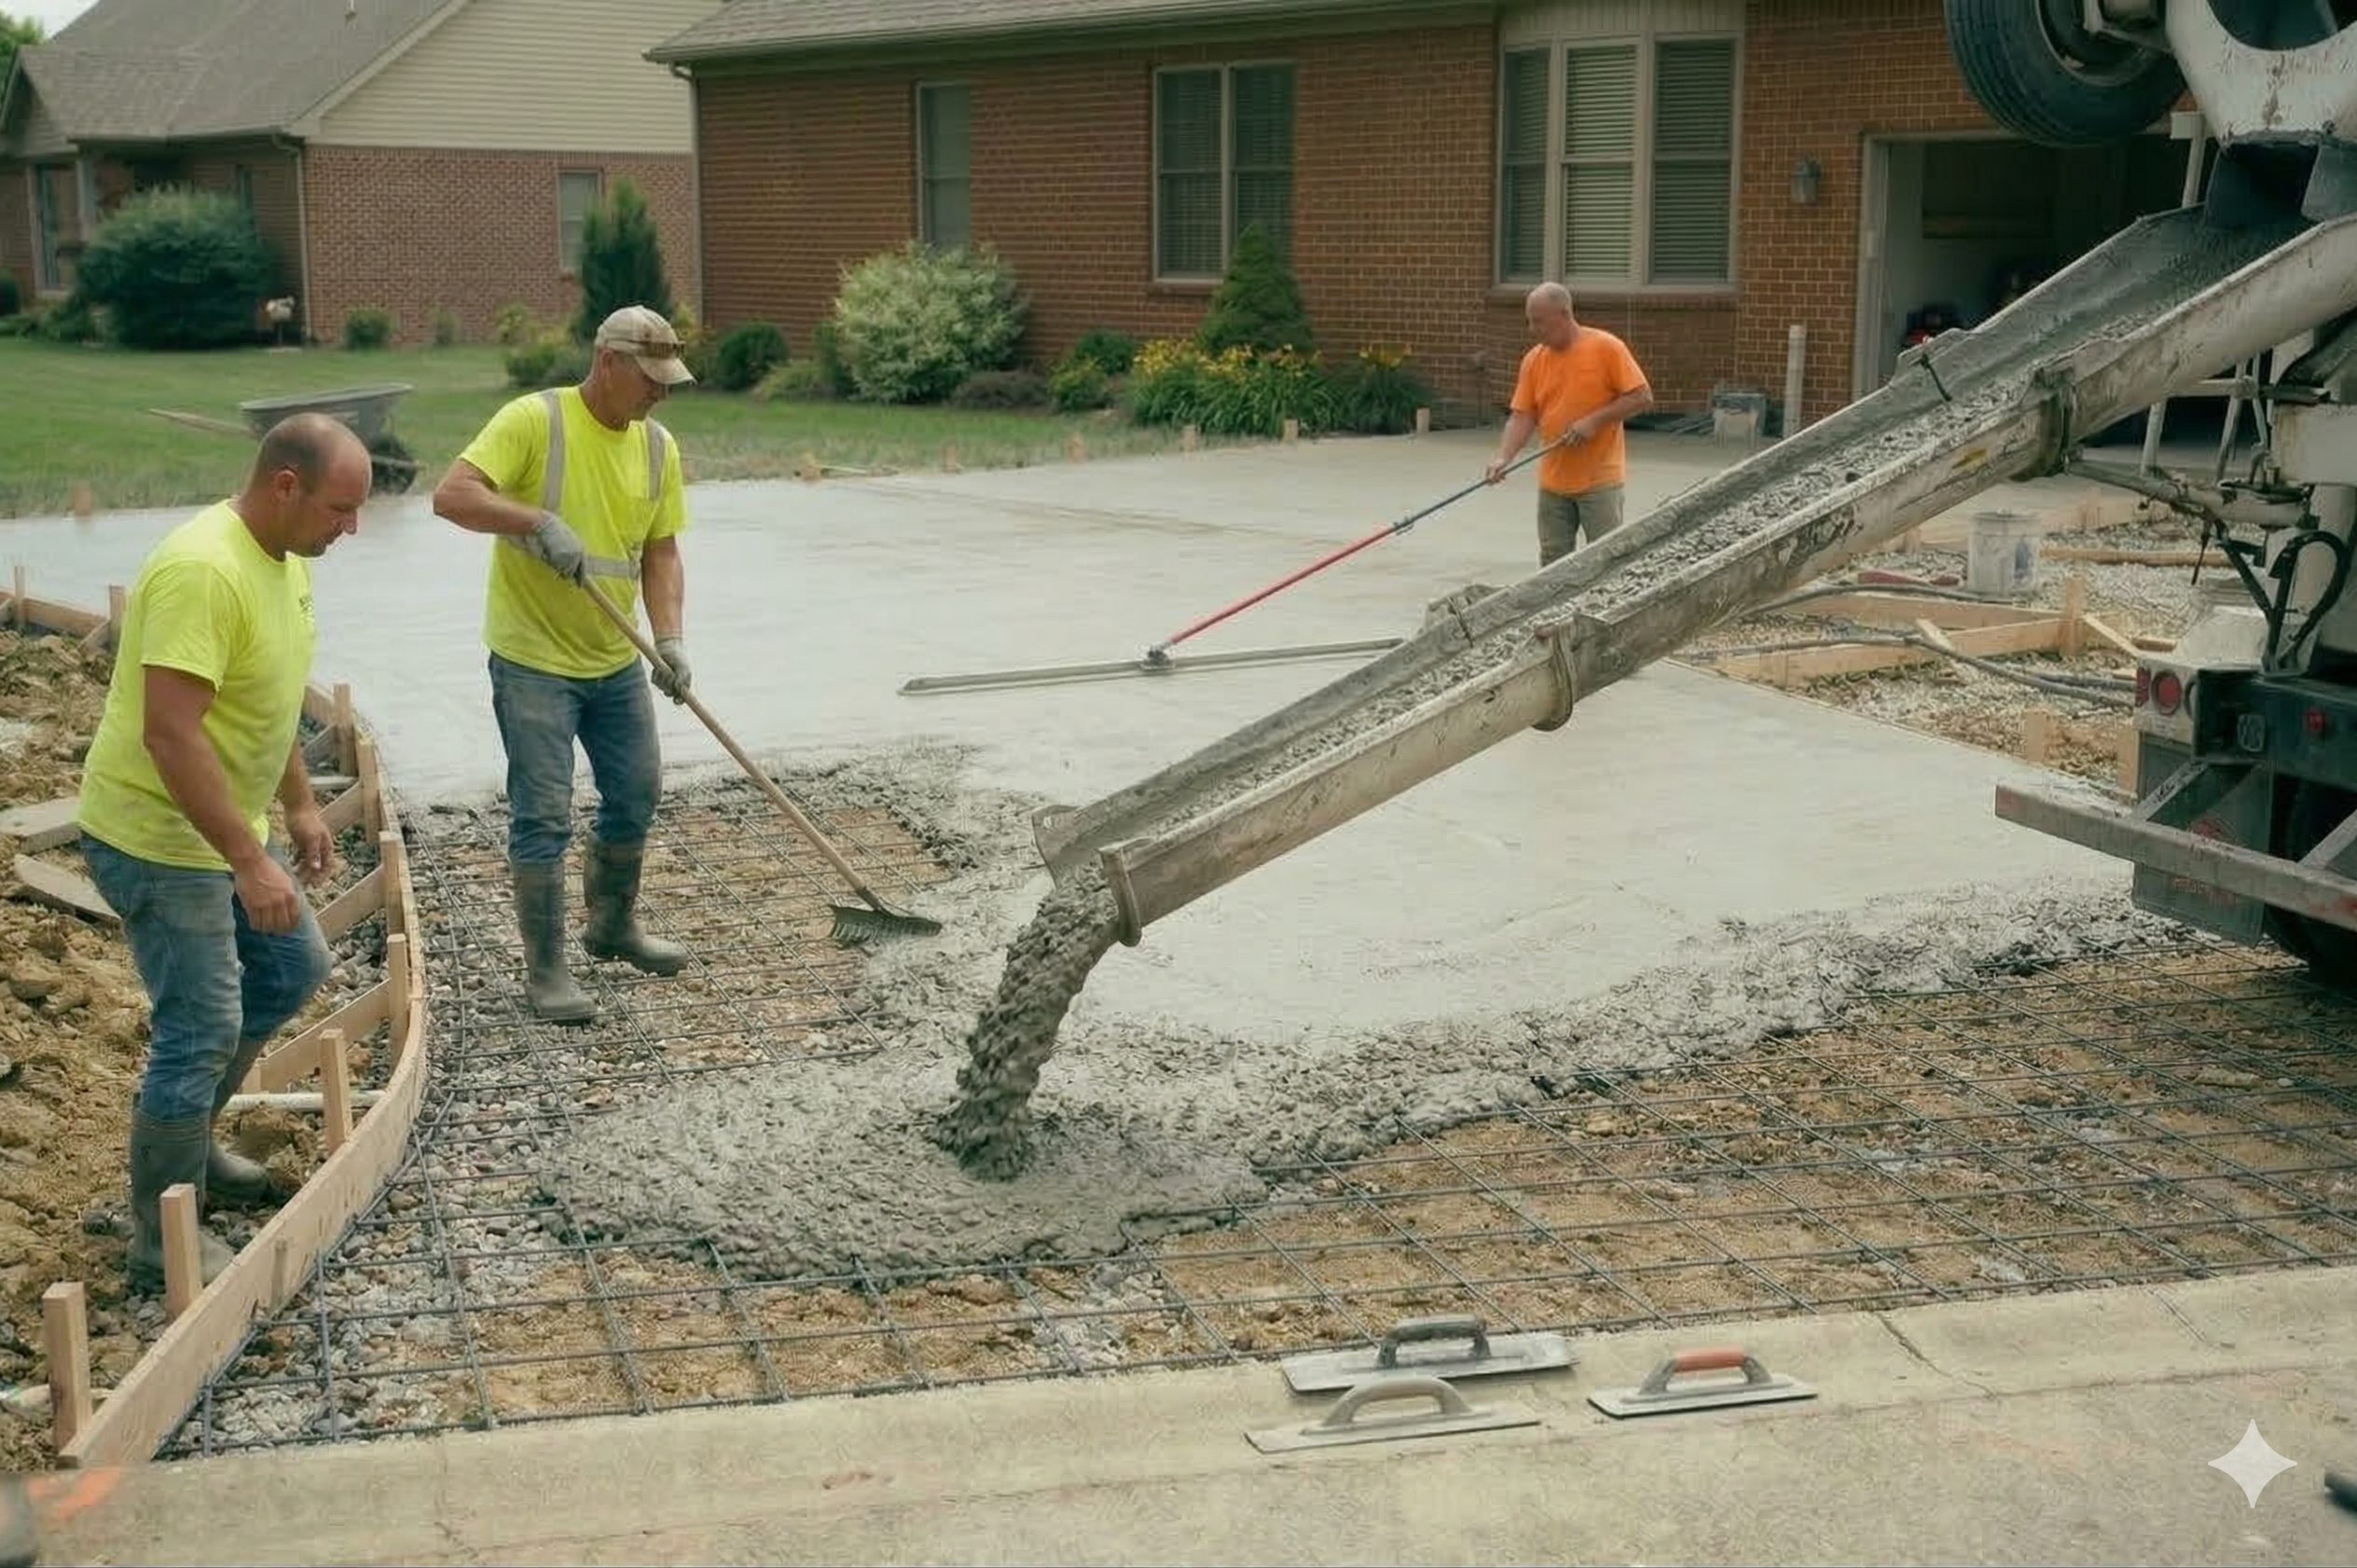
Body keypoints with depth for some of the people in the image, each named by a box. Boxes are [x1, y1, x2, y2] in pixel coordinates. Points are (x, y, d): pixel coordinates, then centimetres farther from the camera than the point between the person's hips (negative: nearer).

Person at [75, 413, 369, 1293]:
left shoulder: (285, 557, 4)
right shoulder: (203, 571, -28)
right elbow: (171, 734, -32)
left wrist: (299, 805, 19)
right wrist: (250, 861, -31)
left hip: (222, 830, 10)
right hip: (157, 841, -10)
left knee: (294, 967, 21)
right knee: (203, 1030, -6)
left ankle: (181, 1131, 36)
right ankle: (162, 1248, 8)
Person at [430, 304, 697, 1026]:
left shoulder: (659, 447, 3)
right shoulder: (533, 420, -15)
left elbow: (661, 553, 5)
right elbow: (451, 494, -23)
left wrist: (670, 640, -8)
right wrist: (538, 520, -33)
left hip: (616, 661, 7)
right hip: (533, 661, -7)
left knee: (636, 797, 17)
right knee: (543, 818, -4)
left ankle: (613, 925, 38)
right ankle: (545, 968, 8)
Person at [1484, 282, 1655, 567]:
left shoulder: (1606, 348, -9)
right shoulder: (1533, 360, 5)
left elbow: (1642, 397, -9)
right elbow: (1522, 416, 2)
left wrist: (1594, 419, -18)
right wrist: (1503, 458, -13)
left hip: (1600, 480, -5)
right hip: (1552, 481, 5)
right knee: (1553, 563, 8)